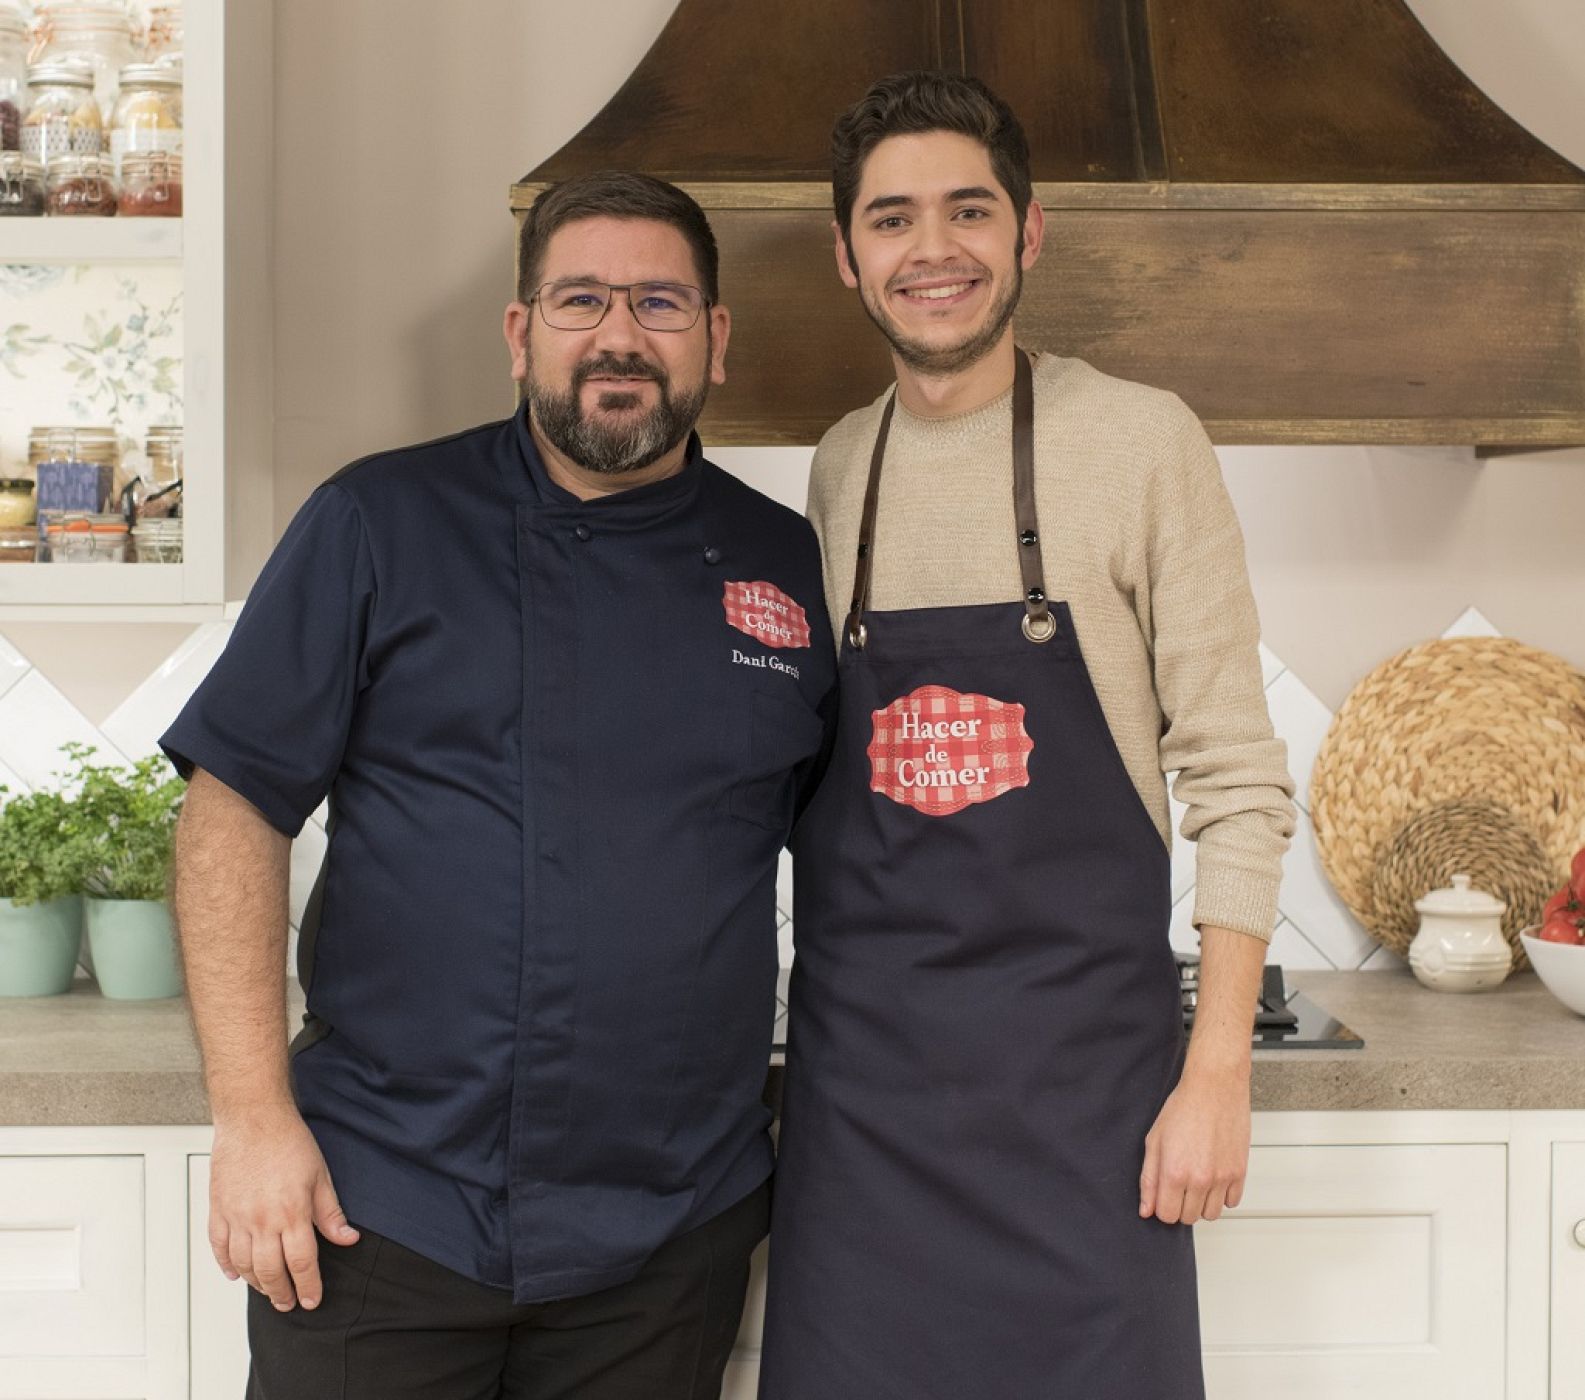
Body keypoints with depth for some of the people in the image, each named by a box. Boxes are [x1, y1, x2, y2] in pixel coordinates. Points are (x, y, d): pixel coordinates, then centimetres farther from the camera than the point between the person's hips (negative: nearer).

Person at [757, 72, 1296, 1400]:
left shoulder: (1141, 440, -4)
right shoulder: (837, 469, 8)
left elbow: (1237, 781, -4)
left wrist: (1218, 1070, -9)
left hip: (1082, 1064, -3)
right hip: (860, 1068, 3)